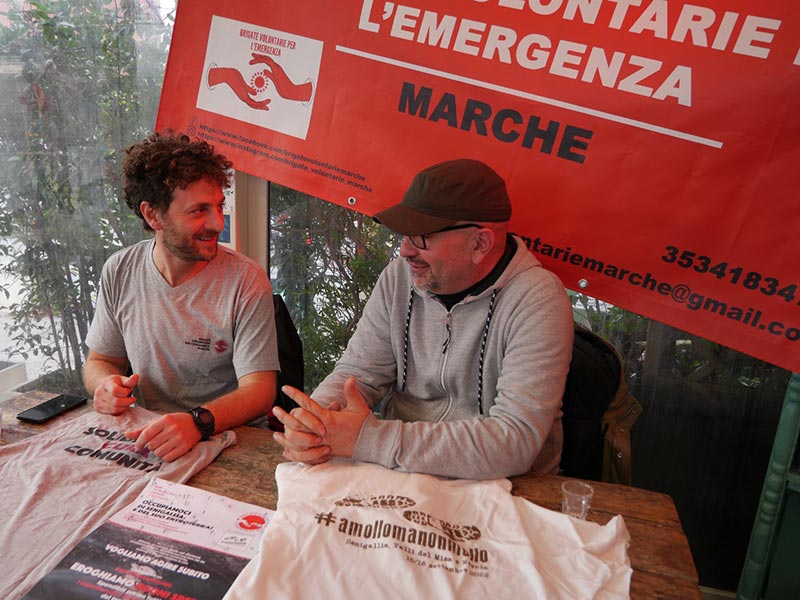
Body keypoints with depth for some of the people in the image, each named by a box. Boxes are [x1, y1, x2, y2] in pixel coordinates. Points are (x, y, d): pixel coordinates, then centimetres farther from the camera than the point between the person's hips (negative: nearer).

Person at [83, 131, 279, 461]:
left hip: (228, 443, -3)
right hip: (142, 438, 4)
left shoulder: (245, 280, -12)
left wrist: (198, 422, -34)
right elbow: (99, 360, 13)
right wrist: (107, 383, -11)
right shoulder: (119, 272, 0)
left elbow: (259, 390, -15)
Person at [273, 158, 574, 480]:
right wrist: (315, 419, -21)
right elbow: (357, 373, 2)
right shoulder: (399, 276, -2)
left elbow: (515, 441, -26)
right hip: (398, 477, 4)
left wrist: (370, 439, -27)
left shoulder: (537, 300, -18)